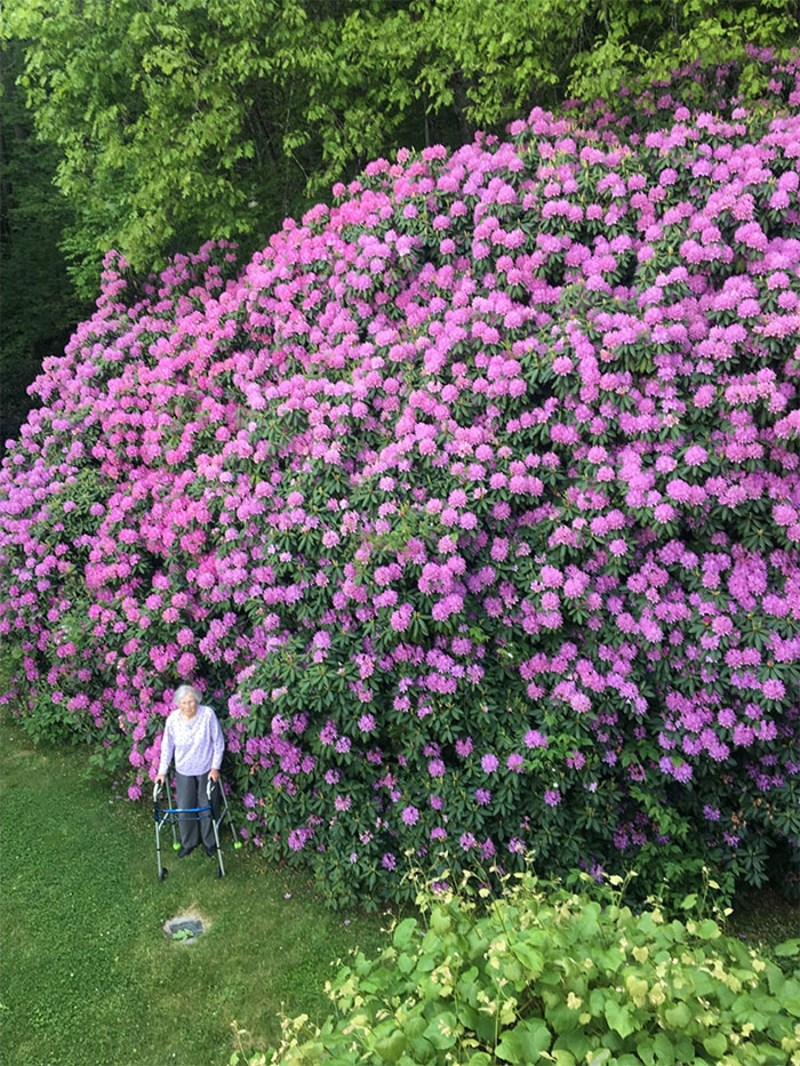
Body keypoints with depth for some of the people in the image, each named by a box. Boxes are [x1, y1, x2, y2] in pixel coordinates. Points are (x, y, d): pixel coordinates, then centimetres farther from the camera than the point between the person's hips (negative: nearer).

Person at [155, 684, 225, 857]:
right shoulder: (173, 719, -19)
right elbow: (167, 747, -4)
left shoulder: (208, 714, -25)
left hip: (206, 770, -2)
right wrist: (162, 772, -2)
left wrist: (215, 767, -13)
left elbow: (218, 743, -13)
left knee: (208, 807, 12)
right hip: (183, 771, 2)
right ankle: (188, 842, 37)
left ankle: (210, 842, 35)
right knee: (184, 808, 13)